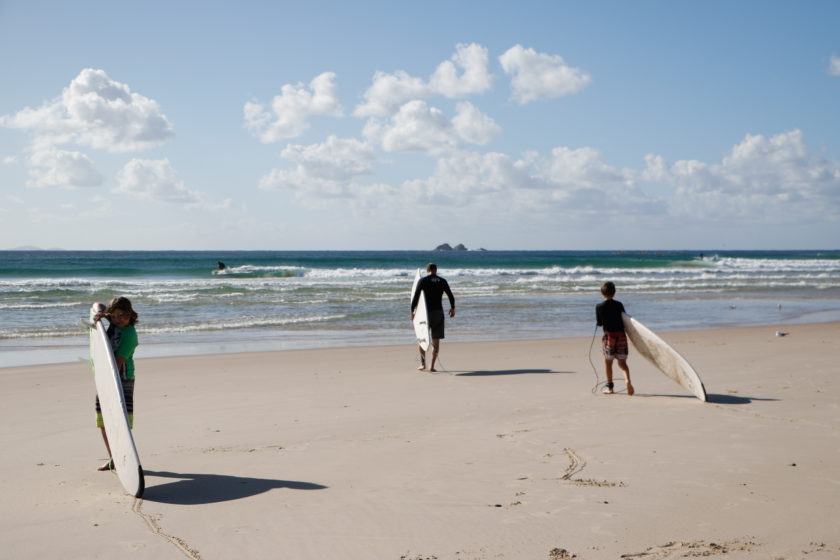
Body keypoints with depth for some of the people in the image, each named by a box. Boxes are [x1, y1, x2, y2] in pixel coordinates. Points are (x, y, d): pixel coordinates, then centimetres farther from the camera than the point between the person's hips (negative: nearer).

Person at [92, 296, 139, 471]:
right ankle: (112, 458, 18)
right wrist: (100, 312, -3)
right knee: (103, 421, 8)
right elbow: (98, 305, 21)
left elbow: (118, 362, -22)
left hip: (122, 379, -7)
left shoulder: (129, 335, -15)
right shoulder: (114, 323, 7)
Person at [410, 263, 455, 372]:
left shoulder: (423, 280, -3)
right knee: (436, 341, 5)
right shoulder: (442, 281, 5)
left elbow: (416, 297, -9)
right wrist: (452, 308, 27)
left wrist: (412, 311, -1)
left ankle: (423, 363, 9)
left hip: (426, 312, -2)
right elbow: (451, 296, 11)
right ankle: (432, 366, -1)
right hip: (439, 312, 2)